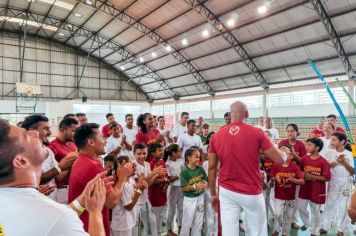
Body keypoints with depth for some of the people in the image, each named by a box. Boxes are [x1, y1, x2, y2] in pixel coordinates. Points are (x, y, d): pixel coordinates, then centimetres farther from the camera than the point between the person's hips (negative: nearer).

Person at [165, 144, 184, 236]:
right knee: (172, 209, 8)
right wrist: (179, 175, -20)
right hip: (174, 188, -5)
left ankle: (180, 226, 34)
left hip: (182, 186, 5)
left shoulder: (181, 160, 1)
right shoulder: (168, 164, -16)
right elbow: (169, 179, -15)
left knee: (181, 207, 17)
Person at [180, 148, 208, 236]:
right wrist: (195, 186, -27)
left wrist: (205, 184, -17)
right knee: (187, 222, 11)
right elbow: (183, 188, -19)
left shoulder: (200, 169, -7)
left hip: (200, 197, 5)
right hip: (189, 199, -4)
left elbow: (206, 179, 5)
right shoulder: (184, 171, -19)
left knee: (198, 222, 20)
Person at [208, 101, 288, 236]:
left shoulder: (216, 136, -2)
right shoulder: (257, 133, -10)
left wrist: (213, 194, 13)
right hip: (252, 193, -2)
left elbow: (212, 168, 2)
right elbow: (280, 160, -4)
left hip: (226, 192, 2)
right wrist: (284, 155, 19)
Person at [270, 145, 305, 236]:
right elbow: (271, 178, 1)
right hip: (278, 196, -1)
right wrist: (276, 178, -21)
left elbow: (302, 181, -10)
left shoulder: (295, 167, -9)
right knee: (277, 214, -7)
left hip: (291, 197, 1)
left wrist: (293, 179, -28)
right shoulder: (275, 165, -8)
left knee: (288, 216, 14)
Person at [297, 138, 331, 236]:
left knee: (315, 212, 10)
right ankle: (306, 223, 40)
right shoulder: (304, 158, -2)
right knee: (300, 207, 13)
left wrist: (312, 177, -20)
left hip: (317, 190, -4)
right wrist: (303, 176, -11)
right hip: (304, 188, 4)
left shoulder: (323, 162, -15)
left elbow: (326, 178, -14)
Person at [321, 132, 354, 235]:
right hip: (333, 182, 0)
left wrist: (344, 162, -18)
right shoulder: (329, 152, -2)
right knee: (329, 204, 6)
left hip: (346, 183, 0)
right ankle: (325, 226, 17)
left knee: (343, 206, 8)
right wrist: (336, 161, -21)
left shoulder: (349, 154, -2)